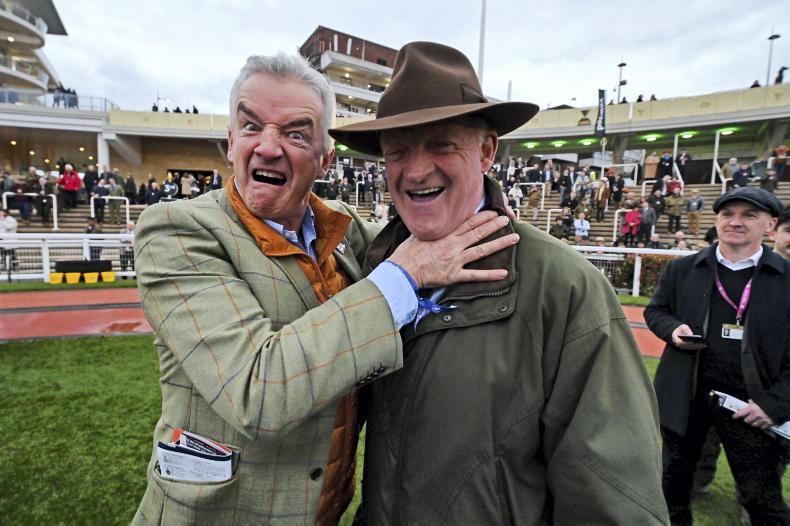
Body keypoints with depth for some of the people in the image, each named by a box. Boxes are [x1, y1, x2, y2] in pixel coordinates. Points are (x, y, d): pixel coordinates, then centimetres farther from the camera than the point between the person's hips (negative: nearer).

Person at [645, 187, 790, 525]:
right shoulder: (681, 269, 0)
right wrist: (673, 329, -12)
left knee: (762, 498, 11)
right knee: (674, 478, 20)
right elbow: (655, 311, 10)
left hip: (749, 402, -2)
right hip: (686, 396, 2)